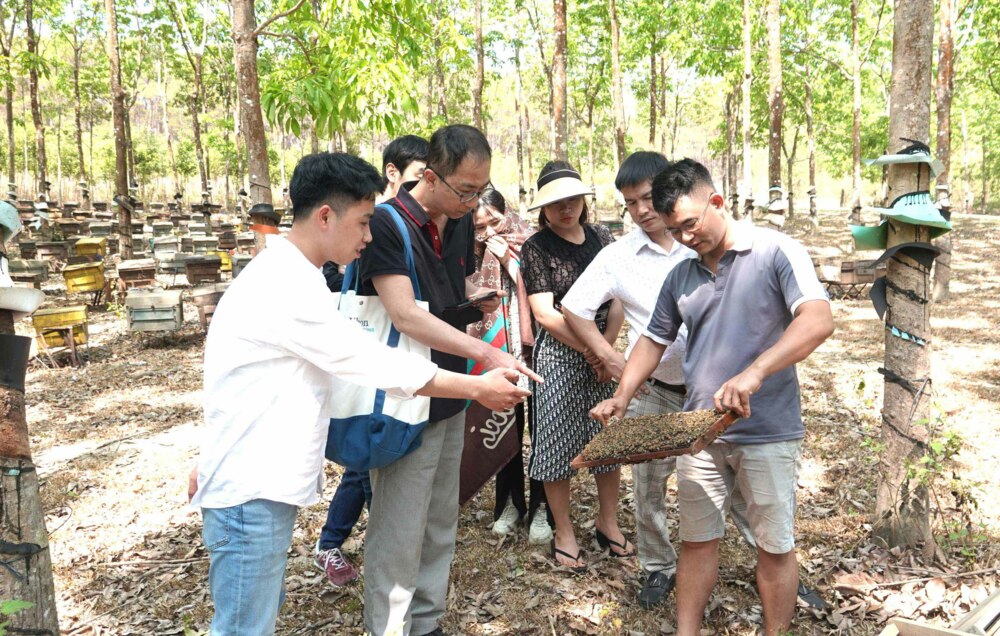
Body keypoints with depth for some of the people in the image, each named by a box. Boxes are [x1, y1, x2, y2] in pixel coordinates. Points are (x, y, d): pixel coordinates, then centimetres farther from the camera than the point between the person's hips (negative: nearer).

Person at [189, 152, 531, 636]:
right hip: (251, 491, -10)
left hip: (256, 479, 10)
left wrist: (215, 461, 24)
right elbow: (378, 364, -22)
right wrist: (478, 388, -13)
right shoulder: (288, 287, -22)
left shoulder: (284, 275, 12)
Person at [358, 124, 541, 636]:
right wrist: (486, 354, -32)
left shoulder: (461, 221, 6)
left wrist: (481, 299, -1)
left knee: (441, 526, 18)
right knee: (399, 534, 2)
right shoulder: (386, 224, -18)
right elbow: (405, 315, -26)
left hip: (450, 395, 8)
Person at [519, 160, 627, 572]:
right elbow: (544, 314, -11)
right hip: (558, 354, -4)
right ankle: (564, 534, 18)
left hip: (603, 351, 4)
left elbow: (618, 298, 4)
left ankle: (607, 522, 29)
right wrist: (588, 349, -14)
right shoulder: (536, 248, -5)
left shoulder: (601, 238, 7)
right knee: (559, 441, 3)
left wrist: (606, 345, -10)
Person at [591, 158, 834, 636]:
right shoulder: (680, 277, 8)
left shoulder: (776, 252, -9)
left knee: (775, 545, 9)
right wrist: (621, 397, 2)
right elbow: (653, 341, 16)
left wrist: (754, 372, -36)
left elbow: (818, 320, -22)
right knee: (696, 541, 12)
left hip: (767, 434, -4)